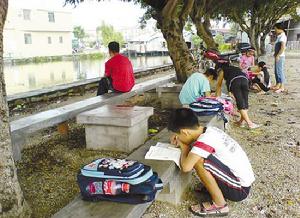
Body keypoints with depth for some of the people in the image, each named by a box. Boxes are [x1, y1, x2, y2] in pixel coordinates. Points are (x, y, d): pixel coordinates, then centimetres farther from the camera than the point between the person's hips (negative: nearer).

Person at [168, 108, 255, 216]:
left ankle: (219, 205, -7)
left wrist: (184, 147, -11)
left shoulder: (205, 140, -25)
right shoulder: (209, 130, 0)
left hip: (240, 189, -8)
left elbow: (185, 167, -31)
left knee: (198, 161, -23)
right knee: (198, 155, 11)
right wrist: (179, 137, 6)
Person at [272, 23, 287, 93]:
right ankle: (277, 85, 22)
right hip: (278, 56, 10)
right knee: (277, 71, 14)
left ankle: (282, 87, -3)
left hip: (280, 56, -10)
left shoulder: (282, 36, -14)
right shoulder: (279, 36, 15)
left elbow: (283, 47, -22)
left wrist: (278, 55, -21)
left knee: (280, 71, -7)